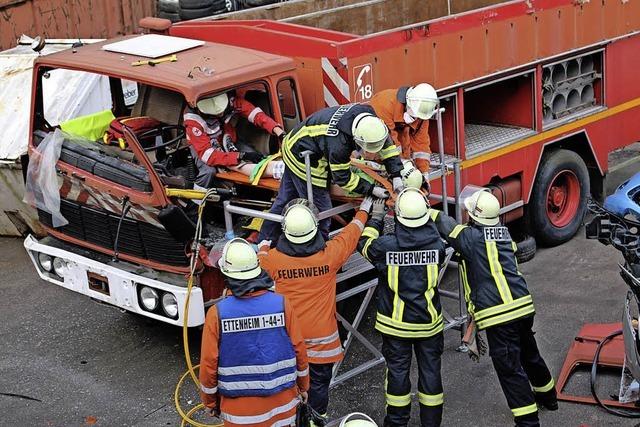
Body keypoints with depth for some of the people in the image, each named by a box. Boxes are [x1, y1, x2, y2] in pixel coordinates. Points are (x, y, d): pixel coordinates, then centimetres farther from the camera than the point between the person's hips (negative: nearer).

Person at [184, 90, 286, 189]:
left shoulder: (231, 99, -27)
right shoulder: (193, 119, -34)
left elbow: (256, 114, -27)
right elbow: (207, 154, -37)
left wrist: (280, 133, -42)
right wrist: (242, 156, -43)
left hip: (227, 141, 5)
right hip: (202, 146, -4)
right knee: (209, 171, -34)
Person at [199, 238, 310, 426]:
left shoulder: (217, 313, -16)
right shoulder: (282, 305, -12)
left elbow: (209, 364, -9)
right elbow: (299, 351, -4)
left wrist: (210, 401, 7)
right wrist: (303, 386, 14)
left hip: (239, 408, -1)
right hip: (282, 403, 1)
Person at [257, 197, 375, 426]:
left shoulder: (273, 257, -15)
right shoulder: (329, 254, -16)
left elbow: (261, 264, 10)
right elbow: (351, 234, 3)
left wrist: (263, 248, 33)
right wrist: (363, 211, 22)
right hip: (321, 335, 0)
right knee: (319, 382, 14)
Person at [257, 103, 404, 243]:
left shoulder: (369, 117, -19)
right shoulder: (338, 143, -39)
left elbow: (385, 141, -6)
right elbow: (342, 178, -25)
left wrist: (396, 175, -11)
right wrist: (371, 190, -20)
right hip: (303, 160, -9)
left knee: (285, 199, 22)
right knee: (320, 210, -3)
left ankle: (264, 243, 36)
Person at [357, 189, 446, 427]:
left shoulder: (386, 245, -19)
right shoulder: (436, 244, -15)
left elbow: (364, 244, 2)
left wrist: (376, 218, 12)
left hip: (396, 324, -1)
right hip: (429, 322, 1)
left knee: (398, 371, 11)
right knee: (430, 371, 13)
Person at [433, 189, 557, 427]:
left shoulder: (471, 237, -10)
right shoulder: (503, 234, 11)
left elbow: (443, 224, -3)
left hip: (498, 315, -8)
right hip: (523, 307, 8)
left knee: (509, 368, -1)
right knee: (529, 354, 28)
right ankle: (548, 396, 48)